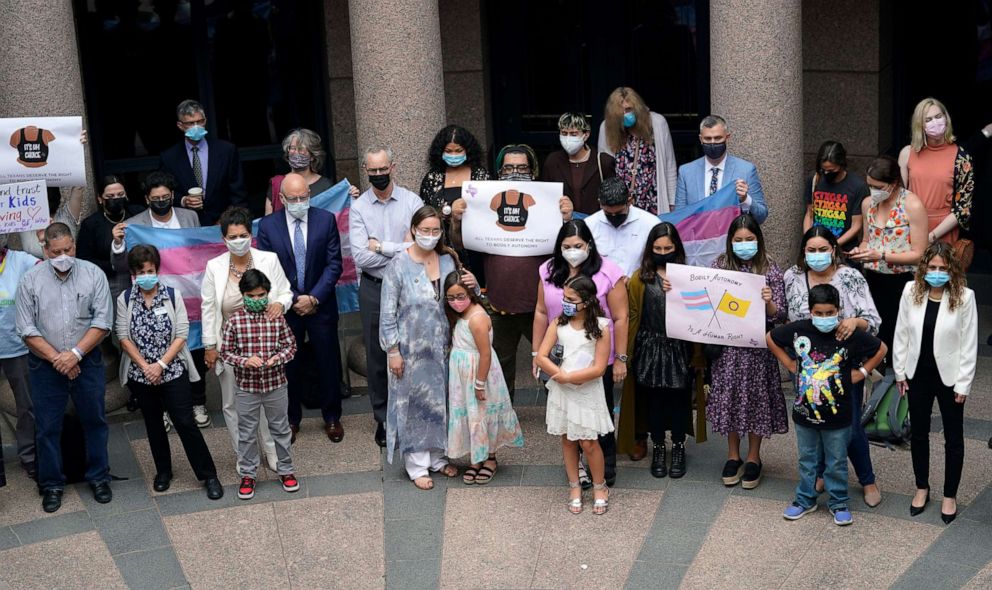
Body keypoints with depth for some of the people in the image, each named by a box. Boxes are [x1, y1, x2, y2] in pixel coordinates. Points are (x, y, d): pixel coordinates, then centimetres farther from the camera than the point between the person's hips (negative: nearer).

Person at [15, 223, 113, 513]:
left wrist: (75, 353, -16)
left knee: (94, 421, 10)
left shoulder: (93, 274, -6)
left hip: (87, 361, 0)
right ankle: (52, 484, 21)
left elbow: (102, 322, -7)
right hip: (45, 365, 0)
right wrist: (56, 358, -14)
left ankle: (99, 477, 25)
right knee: (47, 426, 7)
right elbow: (27, 329, -6)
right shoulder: (30, 280, -6)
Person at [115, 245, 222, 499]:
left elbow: (181, 335, -8)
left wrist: (161, 364, -16)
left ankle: (208, 475, 5)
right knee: (153, 425, 15)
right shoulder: (125, 300, -2)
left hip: (173, 372, -2)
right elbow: (124, 338, -3)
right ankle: (163, 472, 32)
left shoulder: (172, 295, -5)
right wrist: (145, 366, -12)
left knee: (186, 424, -4)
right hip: (140, 375, 2)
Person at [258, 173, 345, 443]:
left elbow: (334, 264, -6)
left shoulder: (326, 220, -5)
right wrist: (293, 300, -12)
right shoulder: (268, 225, -5)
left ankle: (332, 417, 24)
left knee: (328, 363, 9)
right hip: (286, 307, 0)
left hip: (321, 306, 0)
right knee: (289, 365, 10)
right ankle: (291, 419, 25)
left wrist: (314, 298, -13)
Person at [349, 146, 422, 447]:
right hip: (374, 290, 1)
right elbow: (360, 256, -11)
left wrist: (381, 246, -12)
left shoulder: (412, 202, -2)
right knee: (377, 359, 8)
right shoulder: (358, 208, 0)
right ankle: (383, 421, 20)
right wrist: (402, 248, -12)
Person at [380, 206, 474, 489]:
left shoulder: (448, 260, 2)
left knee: (439, 401, 14)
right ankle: (417, 465, 15)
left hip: (440, 346, 5)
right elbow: (388, 312, -10)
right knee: (414, 403, 4)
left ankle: (436, 457, 30)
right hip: (410, 348, -5)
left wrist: (472, 285, -10)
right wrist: (393, 350, -12)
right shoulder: (399, 265, -12)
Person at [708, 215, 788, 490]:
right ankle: (733, 455, 24)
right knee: (729, 397, 8)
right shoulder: (720, 266, 1)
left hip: (758, 347, -2)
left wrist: (769, 302, -24)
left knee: (756, 398, 6)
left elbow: (779, 316, -4)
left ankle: (753, 458, 22)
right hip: (727, 346, 2)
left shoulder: (770, 270, -4)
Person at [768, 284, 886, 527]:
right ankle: (805, 499, 33)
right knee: (807, 459, 18)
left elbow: (881, 349, 1)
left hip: (837, 415, -2)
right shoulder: (798, 330, -10)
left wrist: (861, 373, -3)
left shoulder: (851, 335, -14)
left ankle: (839, 503, 28)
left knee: (836, 463, 12)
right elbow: (771, 339, 8)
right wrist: (790, 364, 3)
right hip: (805, 412, 2)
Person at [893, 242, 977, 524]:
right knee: (918, 433, 16)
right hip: (918, 374, 3)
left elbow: (969, 344, -10)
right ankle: (922, 488, 34)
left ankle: (950, 496, 25)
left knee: (953, 438, 10)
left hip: (949, 376, -3)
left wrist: (963, 384, -10)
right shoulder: (911, 291, -6)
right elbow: (901, 333, 1)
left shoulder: (964, 296, -14)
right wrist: (900, 371, 2)